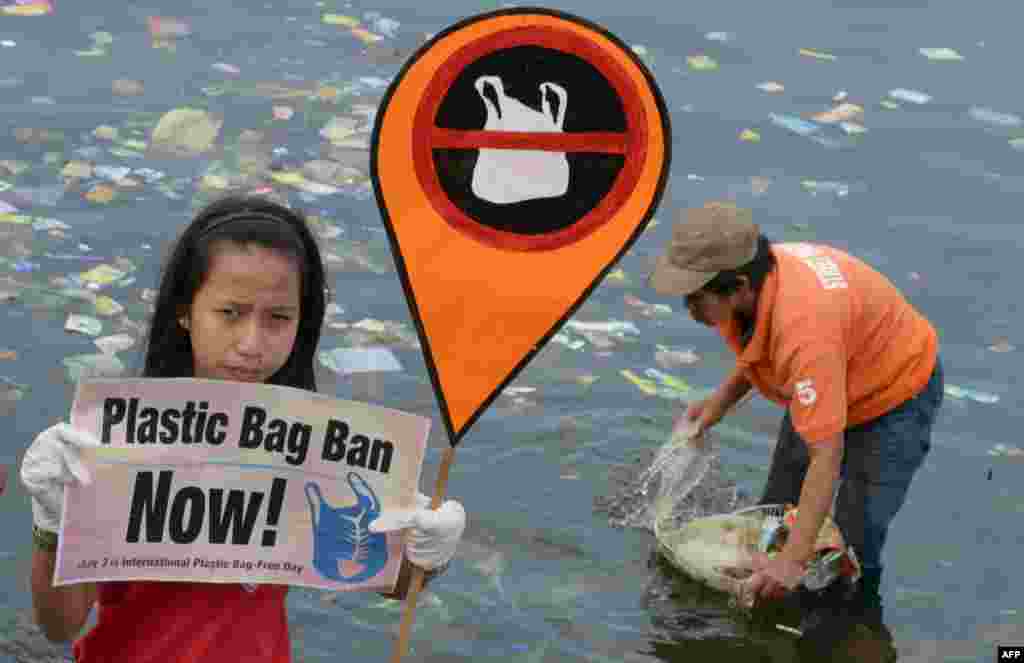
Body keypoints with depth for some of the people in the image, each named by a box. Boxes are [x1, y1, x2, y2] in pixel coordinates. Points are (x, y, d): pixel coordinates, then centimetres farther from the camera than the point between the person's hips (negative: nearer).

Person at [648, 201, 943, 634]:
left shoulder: (804, 326, -44)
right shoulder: (751, 277, -21)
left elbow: (826, 455, -42)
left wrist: (794, 562, -43)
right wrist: (720, 400, -8)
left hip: (896, 398, -8)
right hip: (826, 387, 8)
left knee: (854, 549, -9)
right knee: (775, 515, 16)